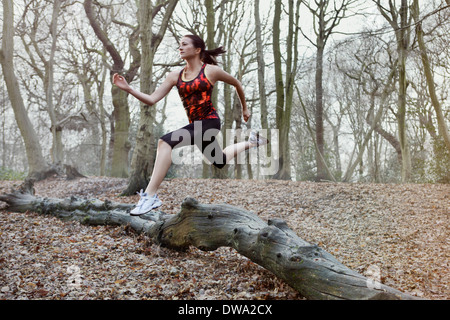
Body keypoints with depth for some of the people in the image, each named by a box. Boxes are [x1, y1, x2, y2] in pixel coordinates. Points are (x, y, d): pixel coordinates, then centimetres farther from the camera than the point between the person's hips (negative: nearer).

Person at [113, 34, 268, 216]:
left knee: (166, 142, -27)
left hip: (209, 123, -7)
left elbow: (236, 83, 14)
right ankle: (250, 142, 52)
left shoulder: (211, 70, -3)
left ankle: (150, 196, -26)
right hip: (195, 126, 7)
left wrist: (244, 108, 23)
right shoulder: (175, 76, 9)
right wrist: (128, 89, -10)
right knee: (220, 162, 26)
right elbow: (151, 100, 3)